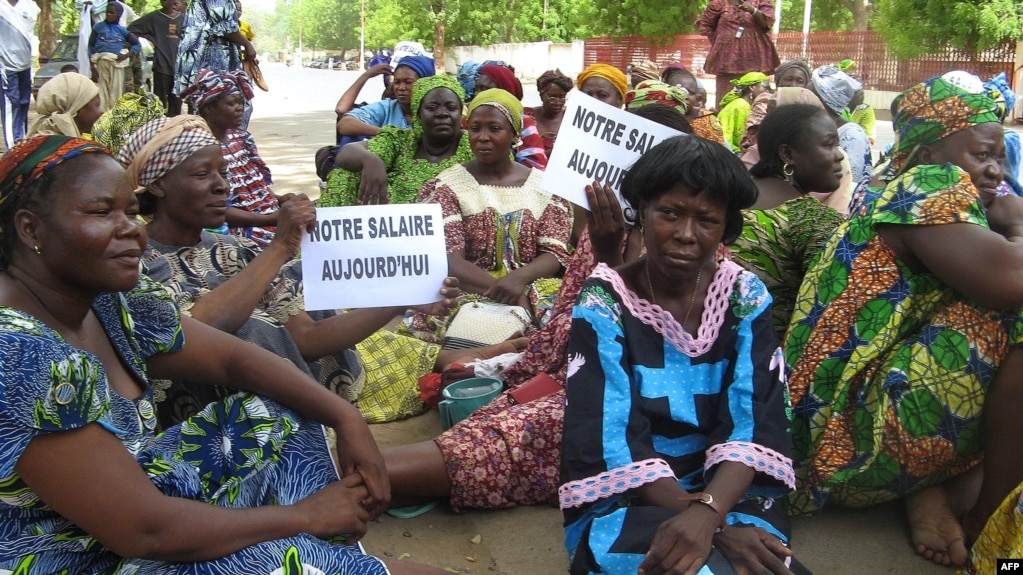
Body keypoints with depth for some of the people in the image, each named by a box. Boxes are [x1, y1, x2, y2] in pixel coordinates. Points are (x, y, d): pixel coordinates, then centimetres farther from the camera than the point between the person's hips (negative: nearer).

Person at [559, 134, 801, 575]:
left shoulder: (745, 298, -1)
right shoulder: (603, 303, -9)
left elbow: (752, 424, -10)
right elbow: (614, 443, -15)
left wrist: (708, 511, -29)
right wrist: (716, 529, -24)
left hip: (727, 494, 3)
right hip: (624, 502, -2)